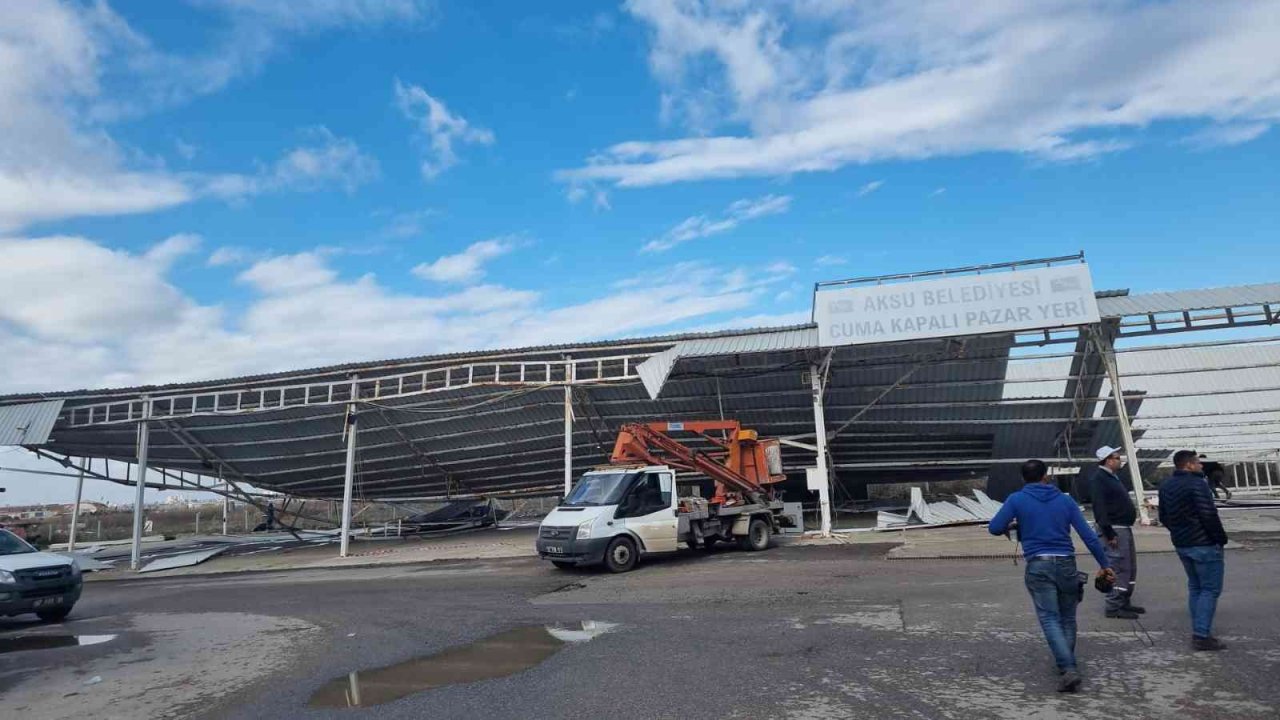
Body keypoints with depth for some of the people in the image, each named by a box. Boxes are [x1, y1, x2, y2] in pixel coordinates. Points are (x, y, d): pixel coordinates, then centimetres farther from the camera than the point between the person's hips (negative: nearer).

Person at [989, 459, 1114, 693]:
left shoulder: (1017, 500, 0)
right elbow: (1088, 535, 4)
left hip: (1038, 566, -3)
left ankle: (1068, 669, -17)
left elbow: (994, 528, -7)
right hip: (1066, 564, 3)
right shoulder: (1065, 500, 7)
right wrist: (1104, 564, 12)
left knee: (1050, 620, -4)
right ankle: (1066, 664, 23)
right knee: (1068, 618, 17)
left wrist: (1009, 526, 15)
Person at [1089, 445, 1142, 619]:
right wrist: (1109, 533, -24)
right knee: (1119, 568, -8)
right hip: (1114, 530, -11)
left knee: (1130, 567, 16)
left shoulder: (1112, 477, 17)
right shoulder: (1098, 479, -16)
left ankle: (1125, 603, 26)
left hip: (1124, 528, 11)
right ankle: (1114, 607, -2)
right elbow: (1099, 508, -22)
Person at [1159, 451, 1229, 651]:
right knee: (1210, 589, -2)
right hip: (1204, 545, -8)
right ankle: (1202, 636, -6)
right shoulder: (1197, 484, -16)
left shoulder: (1166, 486, 11)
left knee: (1195, 587, 16)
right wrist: (1221, 538, -8)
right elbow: (1209, 516, -20)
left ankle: (1199, 632, 18)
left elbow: (1163, 517, 16)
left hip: (1181, 545, 8)